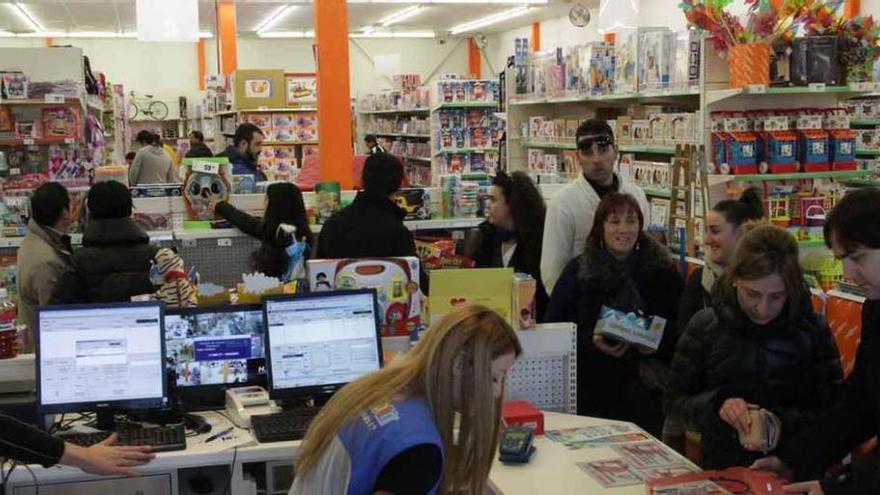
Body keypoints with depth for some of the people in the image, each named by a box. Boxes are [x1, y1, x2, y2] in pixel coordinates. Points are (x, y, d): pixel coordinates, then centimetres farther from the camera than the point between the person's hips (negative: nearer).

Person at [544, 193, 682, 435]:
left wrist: (657, 341, -12)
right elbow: (555, 325, 1)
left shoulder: (662, 270, 6)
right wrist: (592, 342, -15)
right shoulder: (578, 271, 3)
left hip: (647, 388, 1)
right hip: (594, 388, -1)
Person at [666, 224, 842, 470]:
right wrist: (716, 405, -16)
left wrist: (784, 424, -18)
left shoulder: (813, 330, -2)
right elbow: (674, 402, 3)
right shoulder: (706, 326, -2)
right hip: (720, 469, 1)